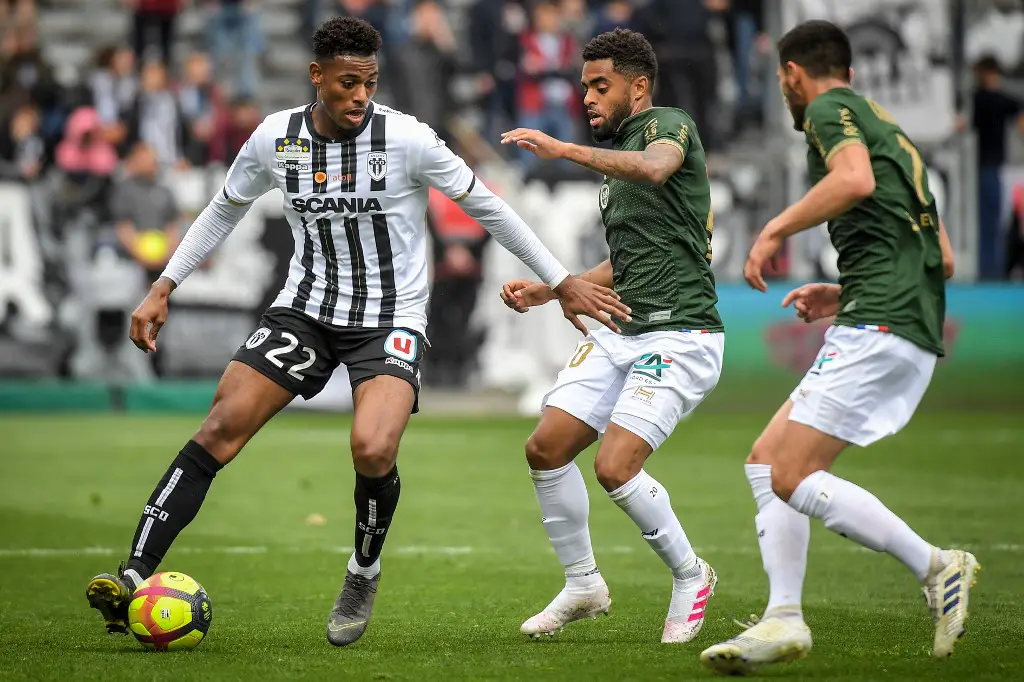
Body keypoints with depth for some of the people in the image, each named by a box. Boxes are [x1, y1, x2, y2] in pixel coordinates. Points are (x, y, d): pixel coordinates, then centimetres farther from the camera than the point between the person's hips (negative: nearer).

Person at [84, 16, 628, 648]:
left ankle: (364, 574, 4)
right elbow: (224, 211, 14)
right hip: (306, 307, 3)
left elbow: (487, 208, -4)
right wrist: (163, 289, 10)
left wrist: (562, 281, -3)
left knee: (373, 452, -26)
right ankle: (135, 578, -16)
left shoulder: (407, 139, -14)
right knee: (221, 427, -14)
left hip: (392, 319, -3)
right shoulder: (276, 137, -4)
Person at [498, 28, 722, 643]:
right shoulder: (618, 158, 20)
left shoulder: (668, 124, -7)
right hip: (622, 333, 9)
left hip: (679, 335, -9)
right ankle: (583, 585, 17)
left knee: (615, 467, -18)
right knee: (546, 448, 1)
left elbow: (654, 167, -34)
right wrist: (547, 290, 21)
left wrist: (566, 149, -33)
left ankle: (690, 575, 5)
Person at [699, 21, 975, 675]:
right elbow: (944, 258, 28)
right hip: (916, 326, 10)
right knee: (767, 460, 11)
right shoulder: (889, 129, 28)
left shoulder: (830, 108, 1)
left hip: (878, 325, -10)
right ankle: (784, 620, 3)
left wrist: (777, 228, -11)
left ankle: (937, 568, -11)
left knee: (792, 478, -12)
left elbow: (856, 179, -23)